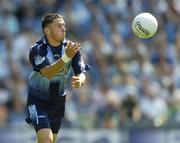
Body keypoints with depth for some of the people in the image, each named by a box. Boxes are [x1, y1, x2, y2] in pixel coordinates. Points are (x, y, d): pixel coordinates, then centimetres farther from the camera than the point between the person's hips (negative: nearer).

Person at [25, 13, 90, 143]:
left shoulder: (71, 47, -9)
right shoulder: (37, 49, -20)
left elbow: (82, 73, -15)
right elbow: (48, 73, -35)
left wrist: (79, 80, -40)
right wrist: (66, 57, -50)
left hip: (58, 101, 5)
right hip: (38, 101, -5)